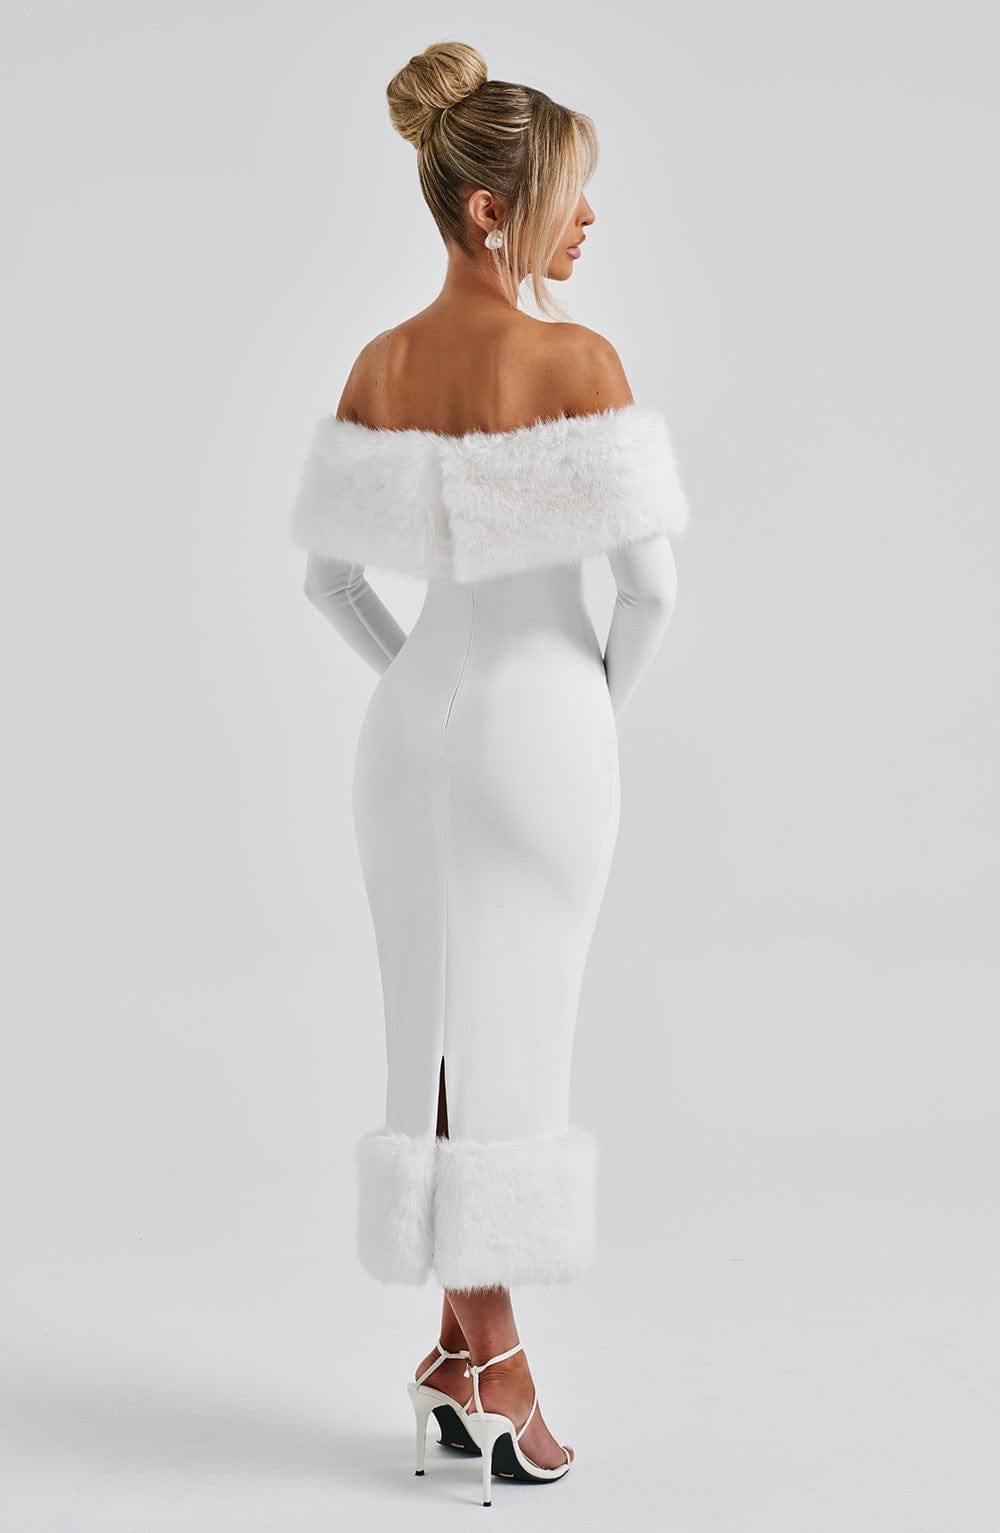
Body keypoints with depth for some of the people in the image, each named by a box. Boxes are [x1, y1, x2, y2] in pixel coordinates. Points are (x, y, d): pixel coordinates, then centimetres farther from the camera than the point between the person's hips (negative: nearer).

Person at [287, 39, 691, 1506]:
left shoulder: (379, 367, 3)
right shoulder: (578, 361, -15)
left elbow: (328, 575, 8)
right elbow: (651, 579, -15)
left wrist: (420, 678, 15)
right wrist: (604, 701, 2)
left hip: (417, 717, 6)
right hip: (542, 716, -5)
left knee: (436, 1031, 13)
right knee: (514, 1040, 3)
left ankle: (467, 1336, 23)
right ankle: (486, 1353, 11)